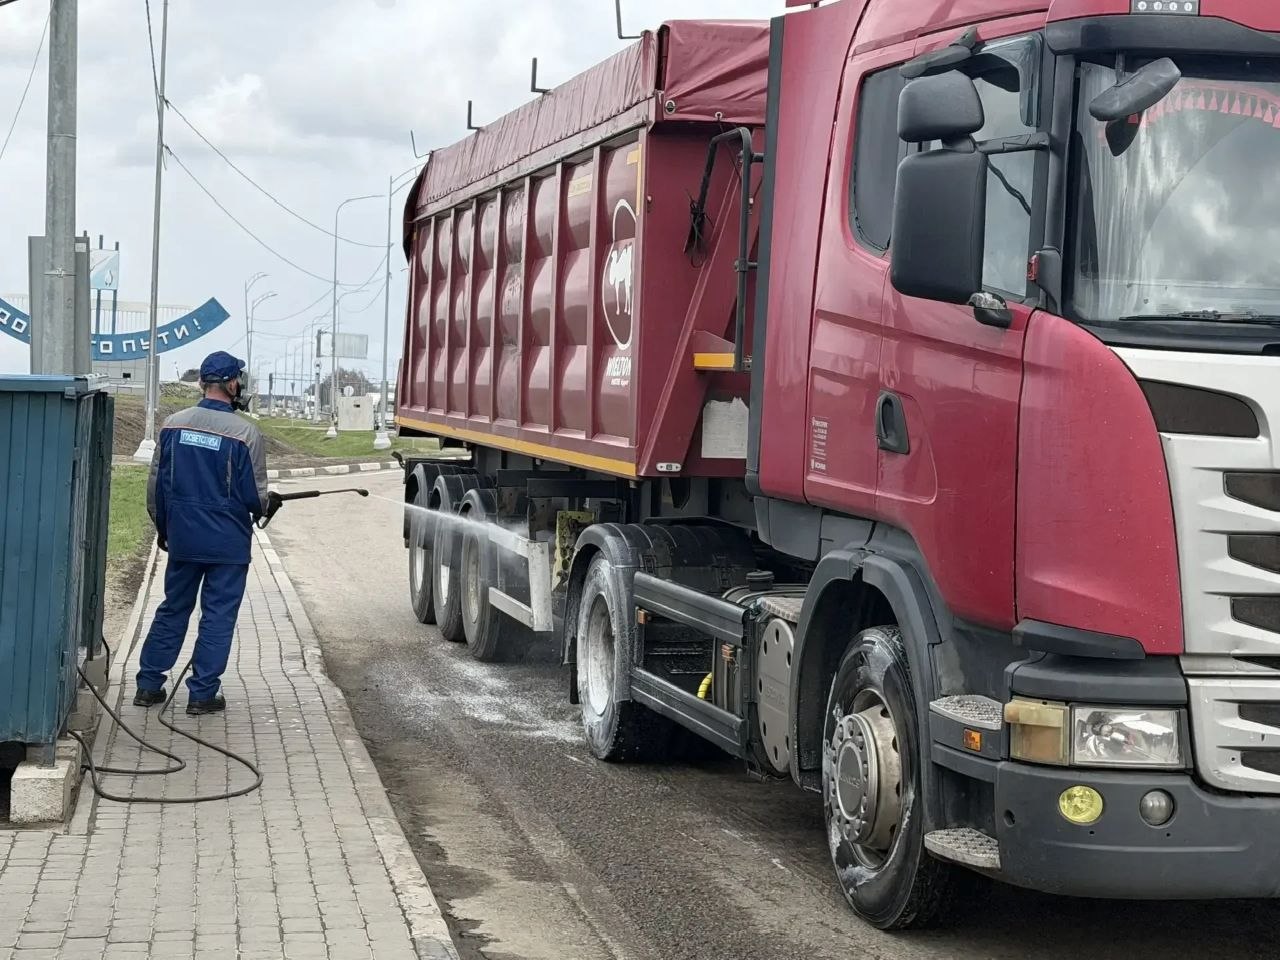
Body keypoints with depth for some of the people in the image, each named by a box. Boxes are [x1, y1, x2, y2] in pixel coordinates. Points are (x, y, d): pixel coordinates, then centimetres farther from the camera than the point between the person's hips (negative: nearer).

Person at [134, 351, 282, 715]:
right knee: (218, 616, 5)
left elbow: (156, 484, 5)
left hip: (182, 538, 4)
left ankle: (149, 684, 19)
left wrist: (162, 527, 19)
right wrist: (269, 504, 13)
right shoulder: (244, 433, -15)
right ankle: (202, 693, 6)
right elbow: (254, 495, -10)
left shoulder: (174, 425, -2)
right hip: (228, 542, -4)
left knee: (173, 610, 16)